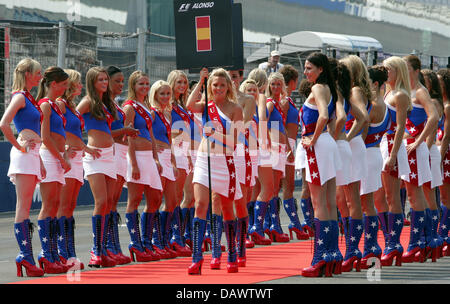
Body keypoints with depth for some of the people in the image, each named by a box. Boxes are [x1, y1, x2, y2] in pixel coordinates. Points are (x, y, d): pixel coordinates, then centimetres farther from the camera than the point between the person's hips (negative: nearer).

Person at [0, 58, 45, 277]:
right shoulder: (19, 97, -7)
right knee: (23, 206, -11)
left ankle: (25, 255, 7)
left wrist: (40, 162, 22)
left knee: (25, 207, 7)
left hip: (32, 154, 9)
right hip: (24, 155, -9)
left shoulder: (28, 98, 20)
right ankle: (25, 256, -14)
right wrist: (19, 146, -14)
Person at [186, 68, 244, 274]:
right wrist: (200, 82, -7)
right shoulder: (207, 106, 8)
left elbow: (233, 141, -6)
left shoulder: (235, 109, 0)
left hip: (224, 162, -2)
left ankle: (232, 257, 20)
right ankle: (197, 258, -14)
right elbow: (190, 106, -15)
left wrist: (216, 133, -20)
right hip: (204, 160, 2)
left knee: (227, 209, 7)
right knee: (200, 205, -11)